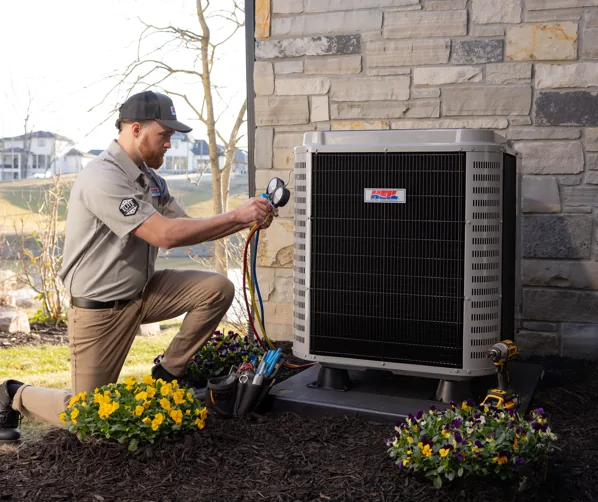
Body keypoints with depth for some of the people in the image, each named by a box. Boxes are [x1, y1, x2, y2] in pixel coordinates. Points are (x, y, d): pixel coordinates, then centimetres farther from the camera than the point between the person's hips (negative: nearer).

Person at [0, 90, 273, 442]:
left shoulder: (151, 179, 4)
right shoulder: (103, 178, -24)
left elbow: (186, 228, 3)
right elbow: (166, 235, -30)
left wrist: (246, 221, -10)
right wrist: (237, 216, -26)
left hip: (142, 293, 8)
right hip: (100, 308, -8)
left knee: (217, 289, -10)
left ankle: (168, 375, 6)